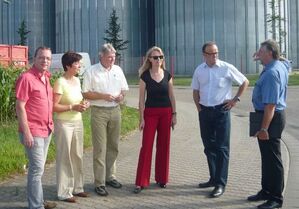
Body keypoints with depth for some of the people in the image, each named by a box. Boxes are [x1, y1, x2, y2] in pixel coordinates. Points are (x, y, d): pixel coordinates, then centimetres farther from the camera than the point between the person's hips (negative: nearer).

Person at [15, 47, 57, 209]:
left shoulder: (46, 78, 11)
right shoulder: (26, 77, -14)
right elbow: (20, 107, -16)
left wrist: (50, 125, 14)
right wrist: (26, 132, -20)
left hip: (46, 130, 8)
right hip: (33, 132, -8)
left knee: (38, 168, 16)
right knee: (37, 168, -5)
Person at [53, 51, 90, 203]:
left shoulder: (77, 80, 8)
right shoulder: (60, 82, -15)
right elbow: (54, 106, -17)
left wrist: (83, 104, 1)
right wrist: (73, 107, -21)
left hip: (78, 122, 7)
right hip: (64, 124, -7)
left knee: (77, 156, 13)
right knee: (65, 157, 1)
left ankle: (77, 187, 26)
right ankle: (64, 192, 10)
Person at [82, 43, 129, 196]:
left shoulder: (118, 70, 11)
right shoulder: (91, 71, -5)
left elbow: (124, 88, 19)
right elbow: (85, 93, -7)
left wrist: (121, 95, -3)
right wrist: (103, 96, -17)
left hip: (115, 111, 5)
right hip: (99, 112, -5)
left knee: (113, 146, 12)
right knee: (100, 149, -5)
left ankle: (110, 176, 25)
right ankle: (99, 183, 0)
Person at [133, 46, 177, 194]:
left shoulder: (167, 75, 4)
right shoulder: (144, 76, -3)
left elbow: (171, 96, 9)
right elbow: (141, 98, -3)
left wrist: (174, 114, 4)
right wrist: (141, 118, -7)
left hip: (166, 113, 3)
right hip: (150, 113, -3)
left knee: (163, 146, 8)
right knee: (146, 146, -5)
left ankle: (161, 178, 21)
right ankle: (141, 182, 0)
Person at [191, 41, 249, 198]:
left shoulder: (227, 68, -7)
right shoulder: (199, 70, 4)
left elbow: (245, 82, 3)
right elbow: (195, 91, 15)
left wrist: (235, 99, -3)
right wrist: (199, 108, 7)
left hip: (221, 110, -4)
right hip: (204, 111, 4)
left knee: (221, 148, -2)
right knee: (209, 146, 13)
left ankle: (220, 184, 3)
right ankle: (213, 178, 26)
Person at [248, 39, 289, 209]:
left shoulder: (271, 73, -24)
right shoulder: (281, 66, 7)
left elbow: (270, 104, -29)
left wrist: (264, 128, -30)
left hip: (271, 118, -11)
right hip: (277, 114, 11)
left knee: (272, 158, -1)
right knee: (267, 157, 19)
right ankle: (266, 191, 32)